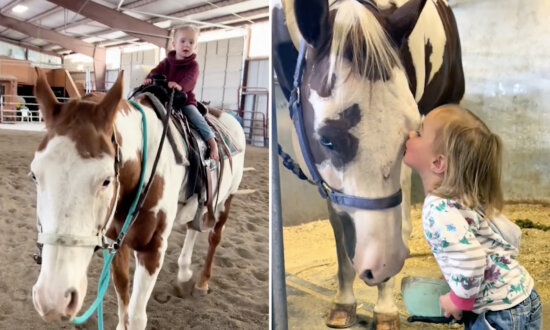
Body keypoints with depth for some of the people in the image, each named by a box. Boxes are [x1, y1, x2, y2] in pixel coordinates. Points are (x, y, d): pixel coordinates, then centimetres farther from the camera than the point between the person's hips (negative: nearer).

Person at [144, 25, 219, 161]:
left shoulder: (193, 65, -4)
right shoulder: (167, 62, 10)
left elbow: (190, 79, -23)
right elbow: (157, 71, -3)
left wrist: (180, 86, -46)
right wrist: (149, 78, -27)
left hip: (185, 100, -4)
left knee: (198, 119, -21)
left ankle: (213, 143, -15)